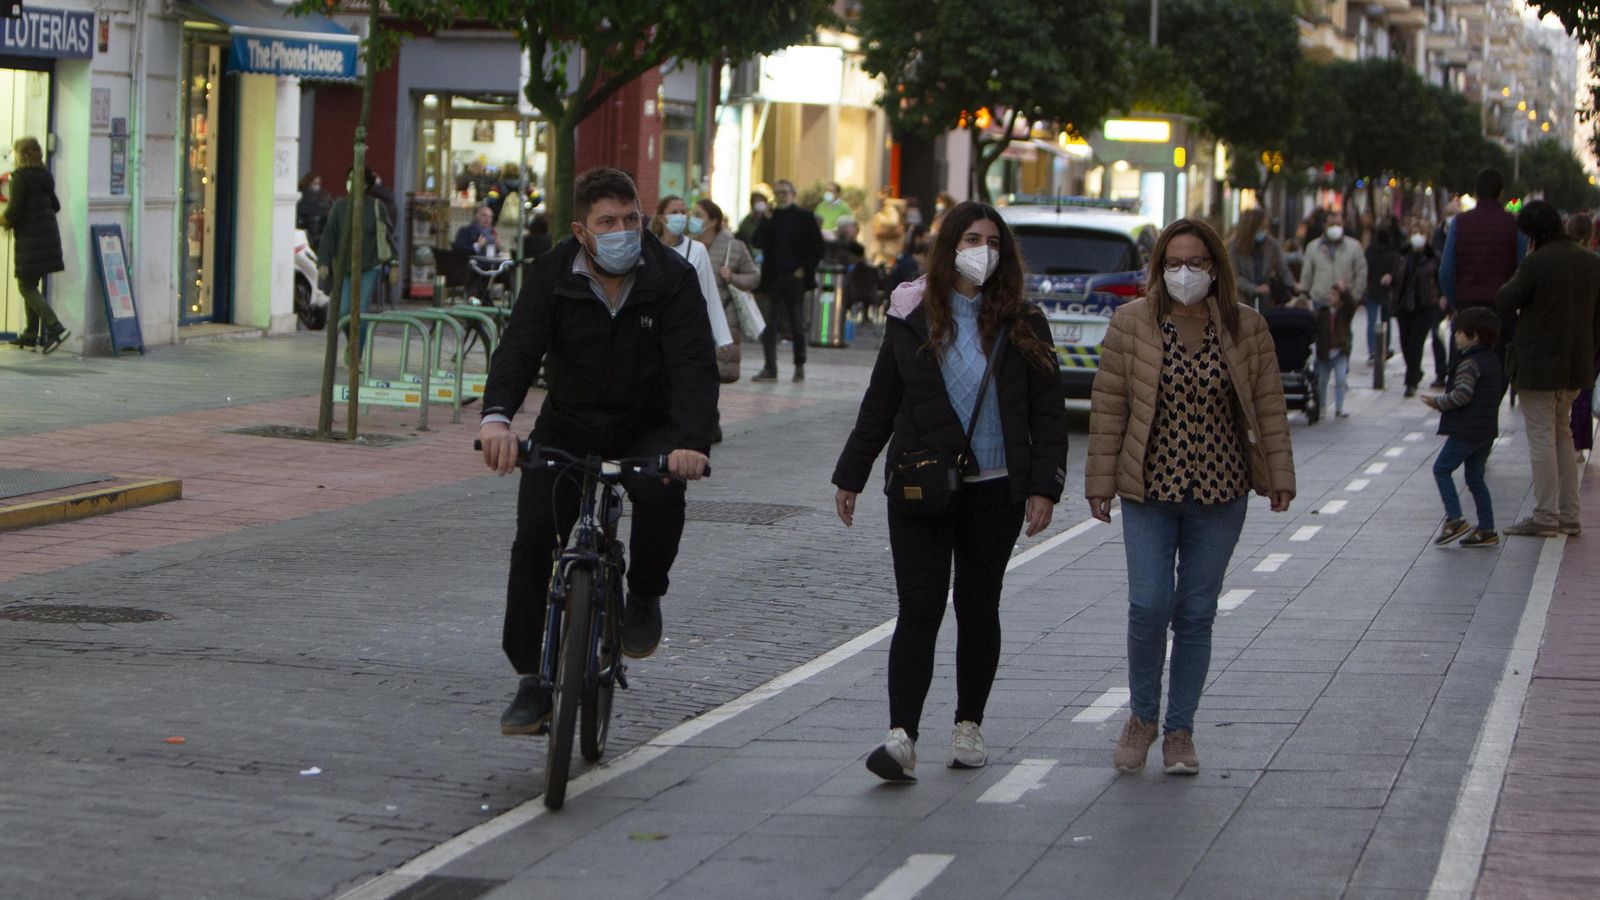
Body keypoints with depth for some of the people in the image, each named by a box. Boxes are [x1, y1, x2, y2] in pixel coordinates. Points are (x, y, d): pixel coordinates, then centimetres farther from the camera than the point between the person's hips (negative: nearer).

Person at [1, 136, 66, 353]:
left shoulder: (20, 177, -13)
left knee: (26, 287, -4)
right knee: (32, 285, 16)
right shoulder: (45, 176, 10)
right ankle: (31, 333, 17)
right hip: (49, 235, 8)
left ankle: (55, 327, -18)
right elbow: (55, 206, 17)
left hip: (29, 237, -8)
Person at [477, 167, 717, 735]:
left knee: (662, 494, -32)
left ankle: (645, 597, -2)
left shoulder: (672, 278, -15)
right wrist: (497, 416, -44)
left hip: (648, 428, -2)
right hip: (567, 426, 2)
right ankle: (531, 678, 1)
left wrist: (691, 442, -43)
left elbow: (695, 364, -25)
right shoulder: (552, 275, -12)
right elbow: (519, 348, -23)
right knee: (533, 537, -11)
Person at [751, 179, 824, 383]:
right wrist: (766, 221, -10)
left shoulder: (804, 217, 3)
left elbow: (817, 247, 2)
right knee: (769, 324, -5)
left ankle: (800, 366, 17)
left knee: (797, 324, 5)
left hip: (795, 278, -2)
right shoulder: (770, 217, 10)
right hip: (773, 279, 2)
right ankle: (770, 368, -5)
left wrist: (805, 269, -7)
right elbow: (757, 243, -1)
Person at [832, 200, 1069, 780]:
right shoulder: (913, 317, 4)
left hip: (993, 490, 1)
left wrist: (1044, 487, -5)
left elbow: (1048, 412, 4)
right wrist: (850, 475, 10)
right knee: (919, 611, -9)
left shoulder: (1022, 325, 3)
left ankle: (968, 726, 24)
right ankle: (902, 737, -16)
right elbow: (880, 402, 10)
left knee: (978, 609, 10)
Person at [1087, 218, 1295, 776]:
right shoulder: (1131, 325, -1)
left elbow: (1268, 407, 6)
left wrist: (1279, 476, 3)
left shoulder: (1246, 328, 3)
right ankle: (1142, 717, 13)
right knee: (1149, 607, -9)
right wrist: (1101, 481, -1)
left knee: (1197, 614, 4)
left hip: (1219, 495, 1)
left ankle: (1180, 730, 16)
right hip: (1149, 490, -1)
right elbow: (1108, 407, 1)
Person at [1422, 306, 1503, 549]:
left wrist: (1438, 402, -10)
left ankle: (1455, 519, -8)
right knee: (1476, 478, 13)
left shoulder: (1469, 363, -16)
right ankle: (1486, 530, 10)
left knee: (1442, 469, 1)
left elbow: (1462, 395, -26)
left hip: (1465, 430, -9)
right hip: (1487, 430, 9)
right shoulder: (1493, 361, 12)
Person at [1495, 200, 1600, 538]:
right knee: (1562, 433, 17)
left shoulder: (1538, 262, -16)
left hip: (1538, 364, -7)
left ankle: (1545, 517, -2)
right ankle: (1568, 516, 16)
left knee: (1541, 437, -2)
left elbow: (1505, 301, -11)